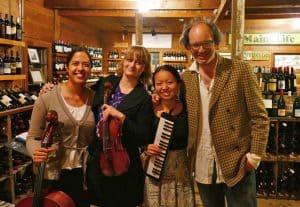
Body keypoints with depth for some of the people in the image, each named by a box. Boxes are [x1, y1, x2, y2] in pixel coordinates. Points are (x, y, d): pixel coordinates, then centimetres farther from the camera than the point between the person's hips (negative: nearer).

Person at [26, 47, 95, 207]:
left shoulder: (95, 98, -5)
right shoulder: (47, 98, -12)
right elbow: (32, 137, -5)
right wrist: (35, 152, -24)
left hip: (83, 174, 2)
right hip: (52, 174, -2)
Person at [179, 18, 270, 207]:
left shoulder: (240, 70, -7)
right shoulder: (184, 78, 4)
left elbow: (260, 117, -6)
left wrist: (254, 156, -11)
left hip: (236, 164, -3)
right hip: (202, 166, 4)